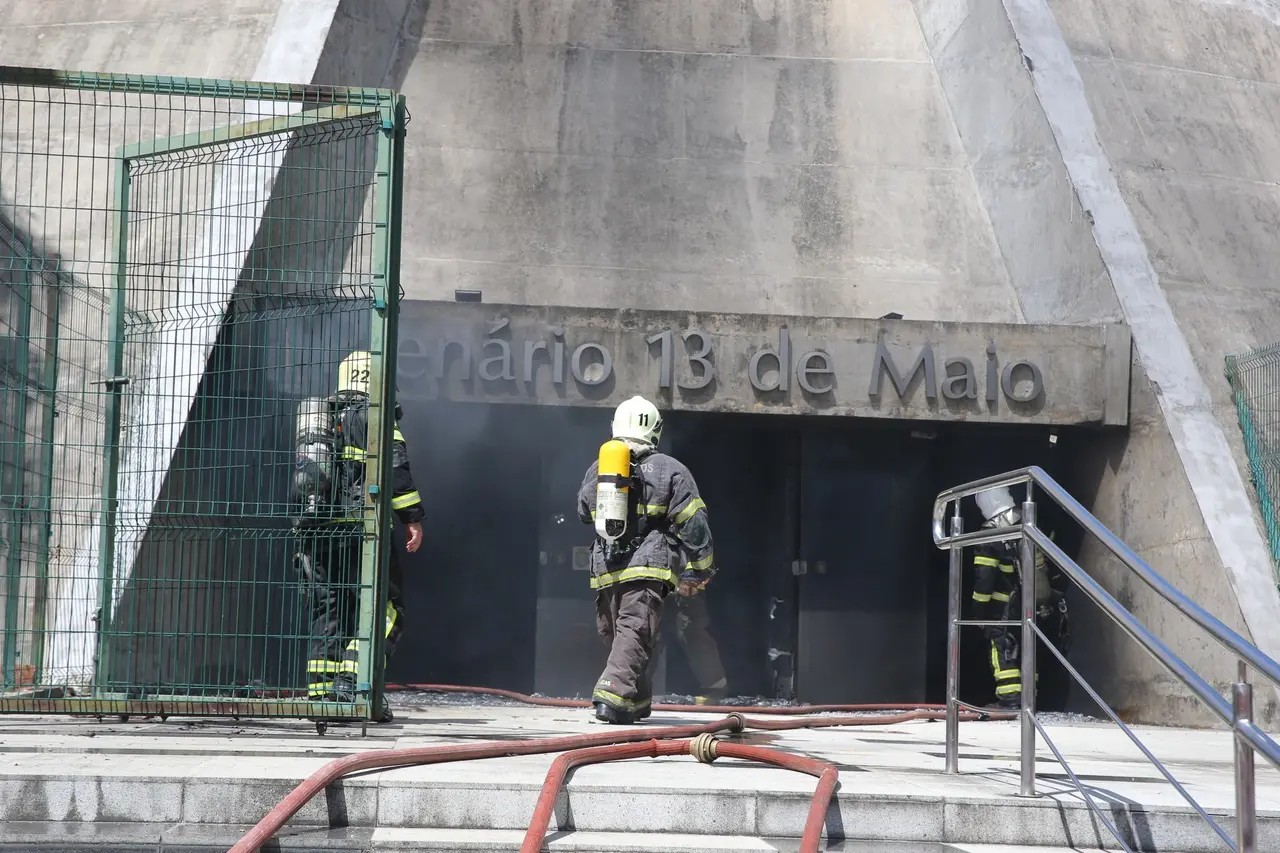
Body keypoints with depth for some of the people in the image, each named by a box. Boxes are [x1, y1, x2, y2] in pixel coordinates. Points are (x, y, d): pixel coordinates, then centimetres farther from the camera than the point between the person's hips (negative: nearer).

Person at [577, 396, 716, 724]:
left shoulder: (596, 470, 11)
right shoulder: (670, 471, -1)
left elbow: (584, 515, 27)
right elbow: (693, 525, -3)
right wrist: (697, 571, 4)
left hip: (605, 569, 4)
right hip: (647, 568, -4)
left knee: (615, 634, 16)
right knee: (635, 632, -11)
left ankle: (637, 700, 23)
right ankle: (614, 694, -26)